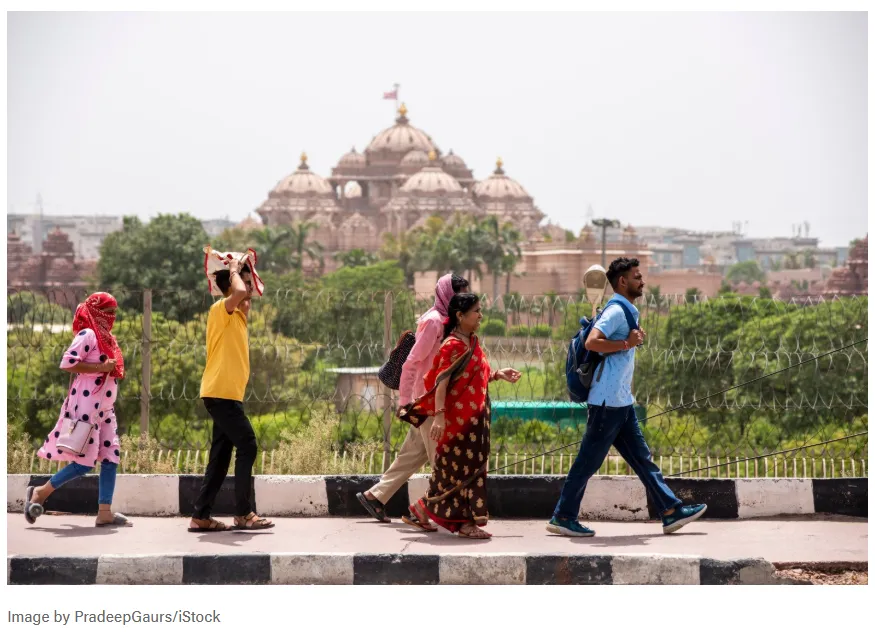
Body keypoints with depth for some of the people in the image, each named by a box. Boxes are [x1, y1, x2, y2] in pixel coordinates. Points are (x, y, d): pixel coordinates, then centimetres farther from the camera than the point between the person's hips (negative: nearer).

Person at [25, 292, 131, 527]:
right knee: (85, 461, -9)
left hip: (104, 408, 9)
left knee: (111, 459, 1)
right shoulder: (88, 334, -11)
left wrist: (114, 370, 11)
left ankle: (105, 513, 2)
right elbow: (67, 362, -21)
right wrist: (101, 368, -19)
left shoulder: (106, 337, 17)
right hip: (87, 407, -9)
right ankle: (39, 493, 7)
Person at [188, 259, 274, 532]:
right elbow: (239, 292, -30)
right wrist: (234, 271, -14)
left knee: (221, 456, 9)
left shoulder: (237, 315, 18)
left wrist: (246, 310, 22)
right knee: (247, 446, -9)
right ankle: (243, 514, -6)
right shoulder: (221, 309, -10)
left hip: (226, 394, 10)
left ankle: (201, 516, 11)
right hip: (220, 393, -10)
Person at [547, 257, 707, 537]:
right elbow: (592, 342, -27)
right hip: (607, 401, -10)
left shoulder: (628, 312, 17)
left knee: (642, 458, 11)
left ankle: (671, 511, 14)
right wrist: (626, 343, -19)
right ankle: (562, 517, 5)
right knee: (589, 461, -3)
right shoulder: (616, 311, -14)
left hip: (621, 402, 10)